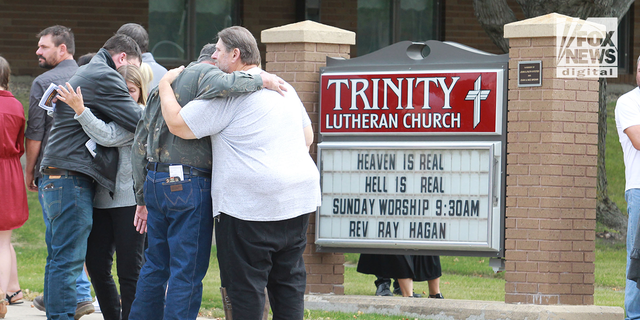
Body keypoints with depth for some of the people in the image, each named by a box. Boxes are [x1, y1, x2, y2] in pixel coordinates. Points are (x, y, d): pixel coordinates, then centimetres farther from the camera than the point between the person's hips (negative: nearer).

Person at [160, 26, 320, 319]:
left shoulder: (228, 92, -10)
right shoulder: (285, 89, 17)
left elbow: (178, 125, -8)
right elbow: (307, 136, 26)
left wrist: (165, 86, 6)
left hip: (250, 205, -8)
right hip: (298, 201, 8)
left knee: (244, 285, -1)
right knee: (288, 280, 12)